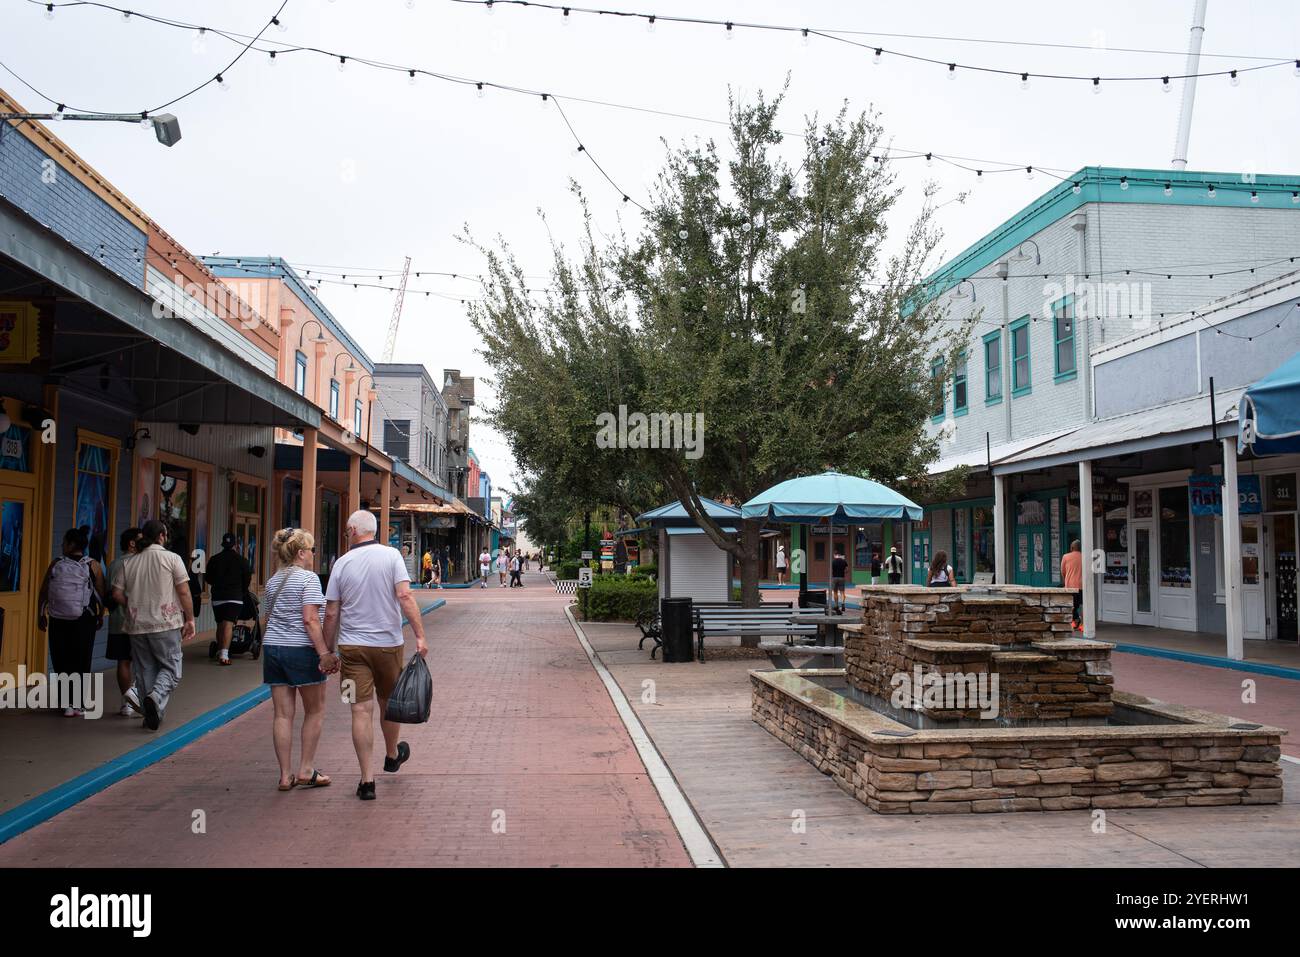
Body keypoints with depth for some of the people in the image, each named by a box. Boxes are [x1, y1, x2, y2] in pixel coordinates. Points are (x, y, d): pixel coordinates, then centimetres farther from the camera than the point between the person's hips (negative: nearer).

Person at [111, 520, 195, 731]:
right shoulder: (172, 558, -4)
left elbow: (117, 594, 6)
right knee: (170, 667, 3)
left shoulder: (129, 563, 8)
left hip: (137, 626, 4)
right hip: (166, 625, -4)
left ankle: (152, 716, 14)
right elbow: (184, 592, -8)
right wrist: (190, 619, -2)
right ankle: (156, 697, -24)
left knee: (144, 670, 11)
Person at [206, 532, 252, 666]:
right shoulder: (241, 560, -4)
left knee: (220, 625, 15)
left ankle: (220, 652, 24)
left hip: (217, 597, 3)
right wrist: (242, 590, 19)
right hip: (235, 597, -3)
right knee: (228, 624, -10)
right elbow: (248, 580, 1)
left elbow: (209, 580, 10)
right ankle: (224, 653, -21)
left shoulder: (214, 560, 5)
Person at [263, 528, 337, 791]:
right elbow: (310, 620, -17)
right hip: (301, 650, -7)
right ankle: (306, 770, 9)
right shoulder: (308, 578, -10)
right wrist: (324, 653, -17)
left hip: (272, 648, 7)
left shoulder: (273, 581, 14)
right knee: (315, 710, 8)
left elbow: (269, 618, 20)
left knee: (282, 714, 7)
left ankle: (286, 775, 9)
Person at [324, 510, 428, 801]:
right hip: (388, 643, 0)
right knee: (388, 702, 19)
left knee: (361, 710, 0)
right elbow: (405, 596, -16)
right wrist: (420, 635, -16)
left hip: (352, 646, 0)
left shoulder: (342, 563, -1)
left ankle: (367, 780, 0)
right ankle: (392, 755, 40)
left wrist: (329, 651, 10)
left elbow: (331, 613, 1)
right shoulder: (391, 556, -4)